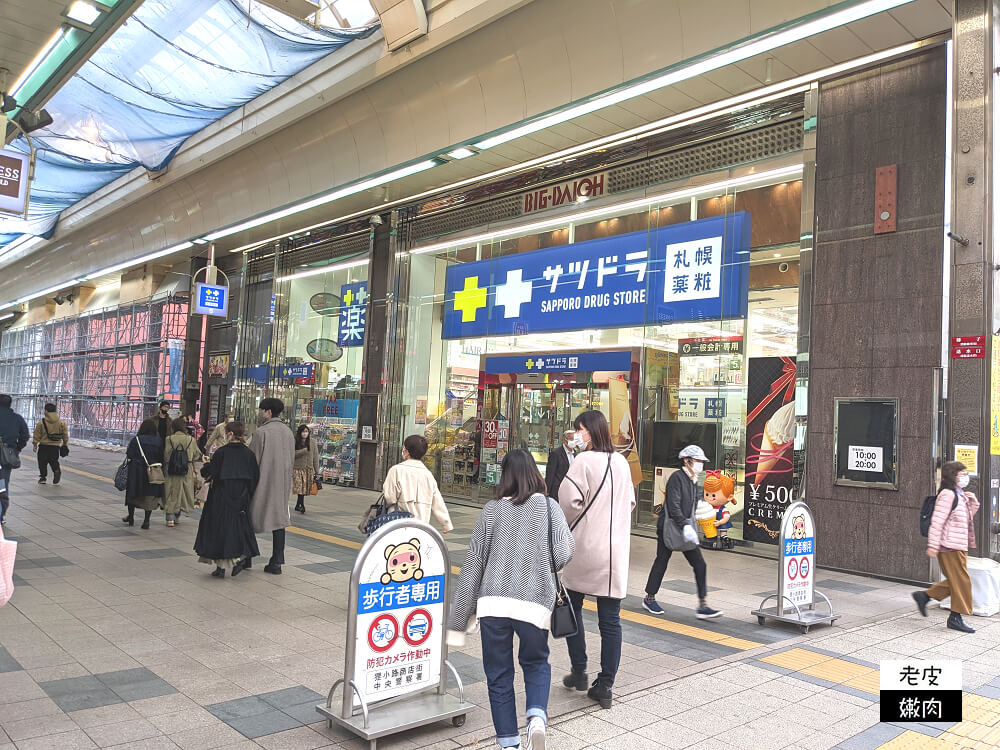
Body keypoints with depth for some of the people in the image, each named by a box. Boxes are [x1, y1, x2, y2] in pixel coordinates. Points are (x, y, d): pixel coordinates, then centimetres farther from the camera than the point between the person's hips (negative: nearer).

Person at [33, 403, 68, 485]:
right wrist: (65, 444, 18)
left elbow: (37, 435, -2)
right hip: (55, 446, 2)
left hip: (43, 446, -2)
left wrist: (34, 444, 8)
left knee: (42, 463, 11)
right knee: (54, 461, 13)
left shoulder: (41, 422, -7)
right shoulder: (61, 423, 0)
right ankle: (57, 470, -15)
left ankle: (42, 477, 13)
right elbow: (65, 435, 6)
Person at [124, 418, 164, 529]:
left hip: (136, 472, -1)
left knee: (133, 494, 18)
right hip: (153, 473, 1)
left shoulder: (136, 439, -7)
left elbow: (129, 455, -10)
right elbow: (162, 459, -3)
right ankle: (146, 520, 5)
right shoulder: (158, 441, -4)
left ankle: (131, 517, 30)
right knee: (150, 496, 8)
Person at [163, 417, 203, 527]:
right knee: (183, 492, 17)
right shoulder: (191, 440, -2)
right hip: (187, 472, 2)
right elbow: (197, 455, 6)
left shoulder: (169, 439, -8)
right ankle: (177, 515, 27)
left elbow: (165, 456, -6)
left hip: (171, 472, -1)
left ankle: (170, 518, 3)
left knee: (171, 494, 7)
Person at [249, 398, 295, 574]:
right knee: (279, 519, 8)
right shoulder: (288, 432, 7)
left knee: (251, 519, 9)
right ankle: (276, 563, 8)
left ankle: (246, 558, 18)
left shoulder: (261, 432, -13)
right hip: (282, 483, 6)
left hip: (262, 483, -6)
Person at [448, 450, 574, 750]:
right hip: (535, 603, 0)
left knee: (499, 676, 16)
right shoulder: (549, 507, 3)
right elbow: (565, 553, -6)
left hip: (493, 602, 0)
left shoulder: (492, 510, 3)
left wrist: (459, 619, 9)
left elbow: (473, 563, 3)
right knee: (536, 664, 23)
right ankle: (537, 716, -1)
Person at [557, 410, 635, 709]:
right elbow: (630, 502, 19)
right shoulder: (621, 462, 9)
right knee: (610, 619, 6)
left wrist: (567, 527, 5)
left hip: (584, 549, -5)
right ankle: (604, 687, 10)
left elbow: (569, 502, -14)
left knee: (572, 608, 16)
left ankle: (579, 671, 20)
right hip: (615, 552, 5)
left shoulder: (584, 461, -11)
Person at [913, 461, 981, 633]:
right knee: (961, 581, -3)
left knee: (956, 581, 13)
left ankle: (924, 596, 20)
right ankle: (956, 617, 7)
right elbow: (937, 521, -19)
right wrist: (933, 545, -22)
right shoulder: (948, 494, -15)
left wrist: (973, 502, 8)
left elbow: (968, 516, 27)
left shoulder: (961, 495, 14)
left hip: (960, 545, 10)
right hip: (950, 545, -10)